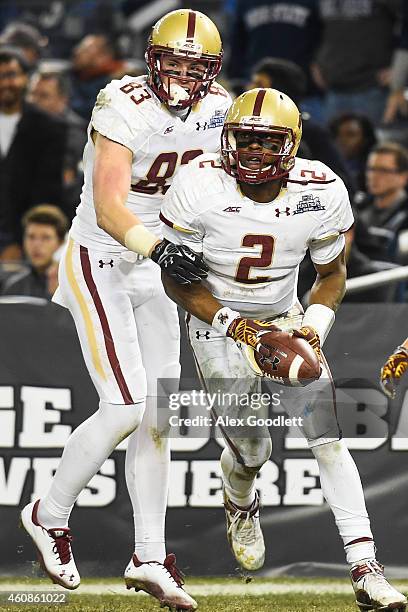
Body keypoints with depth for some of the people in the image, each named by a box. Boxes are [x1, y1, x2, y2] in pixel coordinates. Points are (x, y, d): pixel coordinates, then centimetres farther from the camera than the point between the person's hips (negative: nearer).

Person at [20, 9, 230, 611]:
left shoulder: (217, 108, -2)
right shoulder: (123, 108, -23)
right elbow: (109, 207, -32)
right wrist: (157, 247, -47)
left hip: (152, 270, 7)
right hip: (99, 264, -7)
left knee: (156, 414, 5)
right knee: (125, 409, -13)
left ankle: (150, 556, 12)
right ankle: (50, 514, 9)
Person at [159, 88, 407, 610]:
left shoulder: (322, 192, -16)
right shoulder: (199, 186, -23)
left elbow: (331, 272, 2)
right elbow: (176, 277, -12)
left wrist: (316, 323, -16)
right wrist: (231, 324, -24)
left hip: (285, 318, 2)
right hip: (216, 319, -2)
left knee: (326, 437, -13)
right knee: (251, 450, -5)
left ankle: (365, 569, -14)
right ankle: (240, 505, 35)